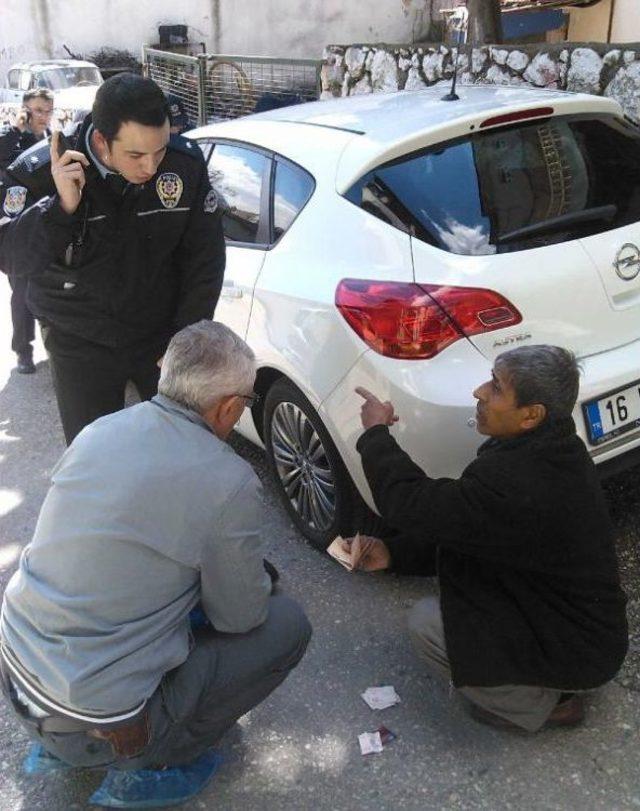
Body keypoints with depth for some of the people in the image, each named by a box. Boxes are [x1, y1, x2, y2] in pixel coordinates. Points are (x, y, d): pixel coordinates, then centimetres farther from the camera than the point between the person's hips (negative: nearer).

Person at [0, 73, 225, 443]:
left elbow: (205, 257, -7)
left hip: (162, 335, 1)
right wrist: (62, 205, -40)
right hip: (81, 344, -1)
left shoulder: (185, 163, -16)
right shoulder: (42, 172, -19)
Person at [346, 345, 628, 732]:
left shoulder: (518, 485, -37)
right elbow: (457, 522, 2)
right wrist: (395, 553, -4)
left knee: (427, 623, -9)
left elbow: (416, 506, -27)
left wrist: (376, 433, -13)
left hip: (577, 652, -9)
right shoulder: (553, 449, -5)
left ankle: (542, 704, 8)